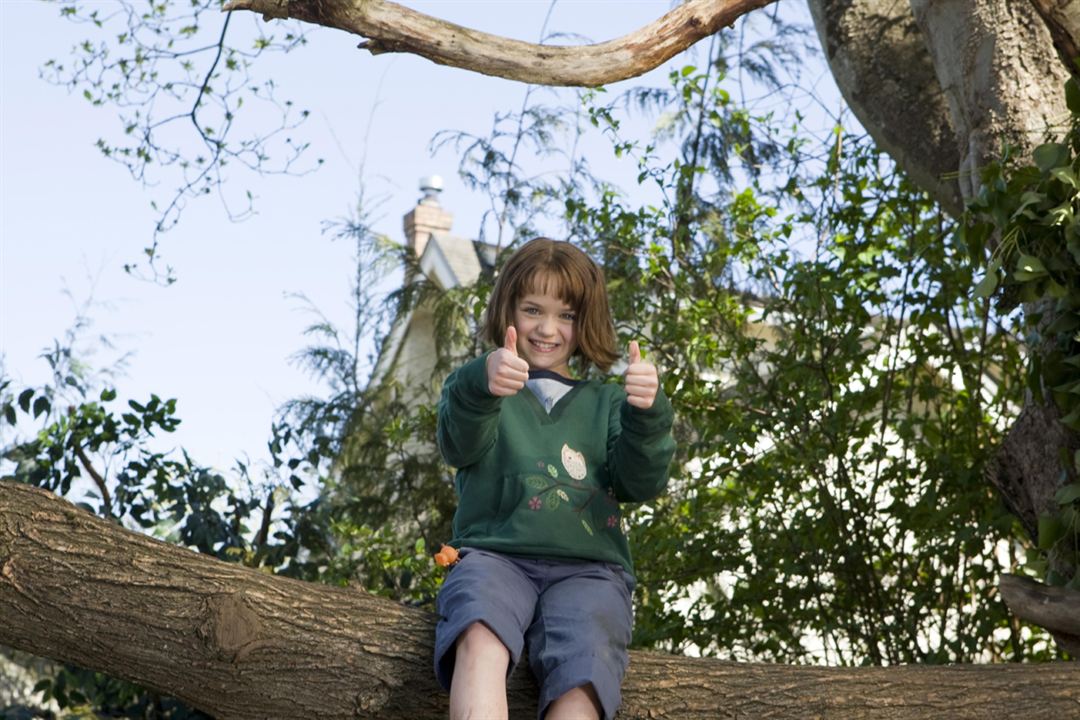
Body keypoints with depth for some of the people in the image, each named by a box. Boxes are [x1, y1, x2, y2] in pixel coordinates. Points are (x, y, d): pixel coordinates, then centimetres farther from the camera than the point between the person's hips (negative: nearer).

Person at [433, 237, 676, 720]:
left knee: (580, 680, -32)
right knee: (481, 639, -37)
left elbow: (640, 483, 8)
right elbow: (461, 445, -5)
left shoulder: (606, 404, 26)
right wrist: (480, 387, -29)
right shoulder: (476, 385, 20)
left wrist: (648, 414, -13)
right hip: (494, 552, -1)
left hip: (587, 567, 1)